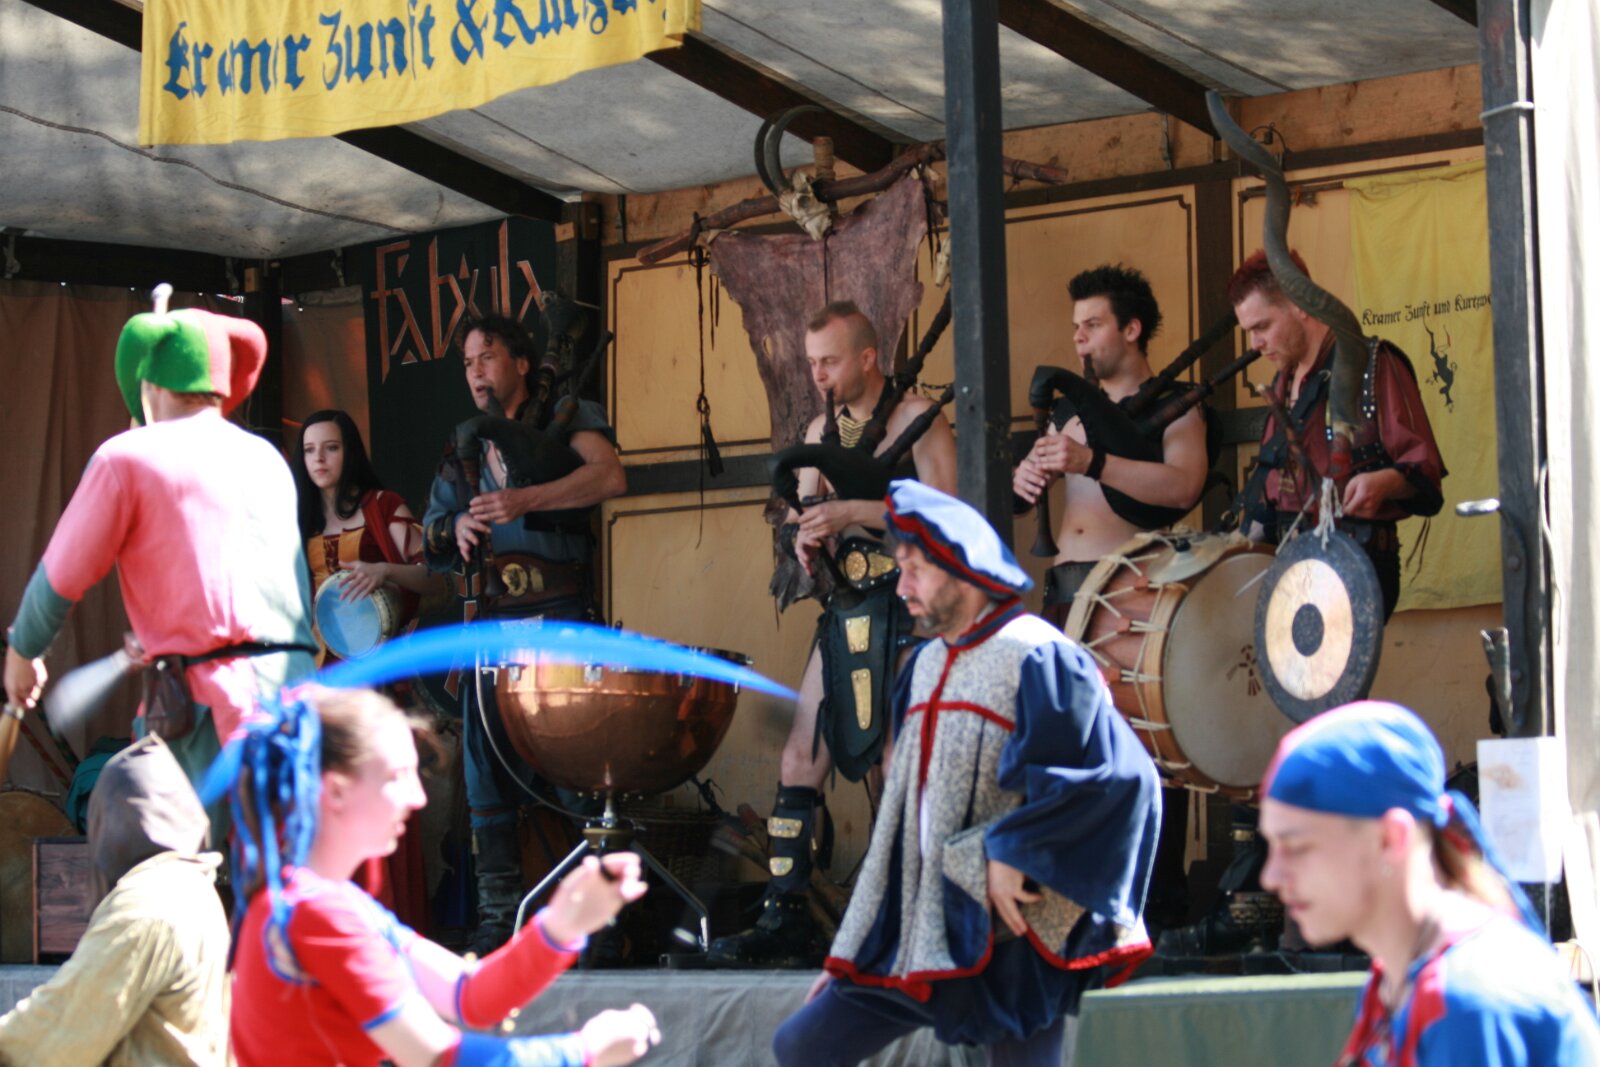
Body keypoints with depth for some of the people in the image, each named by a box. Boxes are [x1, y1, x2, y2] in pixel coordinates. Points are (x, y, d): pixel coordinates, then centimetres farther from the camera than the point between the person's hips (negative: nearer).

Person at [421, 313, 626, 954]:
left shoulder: (564, 419, 4)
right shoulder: (463, 450, 21)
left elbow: (610, 475, -15)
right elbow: (432, 531, 20)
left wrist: (525, 500, -25)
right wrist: (456, 527, -4)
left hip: (558, 618, -6)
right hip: (487, 623, 6)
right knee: (486, 765, 2)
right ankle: (498, 913, 6)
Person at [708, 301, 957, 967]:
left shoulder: (915, 418, -4)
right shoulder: (821, 431, 18)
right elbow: (809, 514, 22)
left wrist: (850, 512, -18)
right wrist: (806, 536, -2)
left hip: (908, 610, -7)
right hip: (845, 611, 7)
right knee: (799, 763, 1)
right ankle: (786, 919, 3)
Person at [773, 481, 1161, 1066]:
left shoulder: (1036, 660, -11)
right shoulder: (925, 669, 14)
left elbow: (1117, 777, -22)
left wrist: (1010, 853, -16)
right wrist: (849, 954, 18)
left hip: (1008, 940, -8)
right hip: (916, 935, 8)